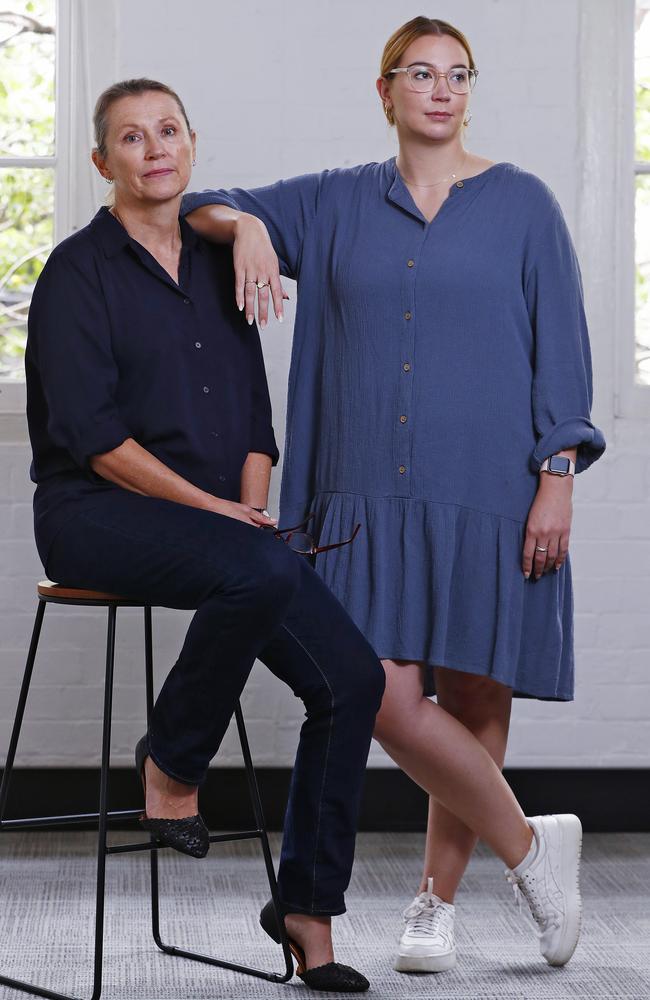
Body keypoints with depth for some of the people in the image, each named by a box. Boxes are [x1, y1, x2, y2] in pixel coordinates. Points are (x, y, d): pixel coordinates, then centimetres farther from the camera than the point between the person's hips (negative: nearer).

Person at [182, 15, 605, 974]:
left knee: (472, 698, 3)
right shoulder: (336, 203, 11)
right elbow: (198, 206, 15)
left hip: (488, 494, -1)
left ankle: (438, 901, 19)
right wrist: (243, 222, -8)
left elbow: (561, 350, 2)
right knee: (385, 697, -9)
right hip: (373, 495, 2)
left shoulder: (522, 204, 5)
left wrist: (557, 476, -7)